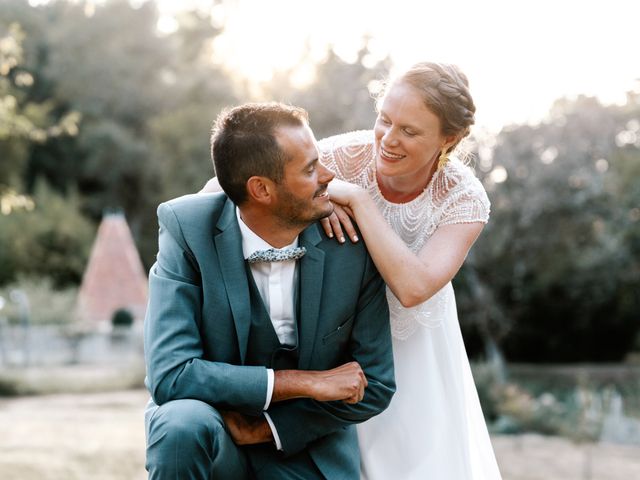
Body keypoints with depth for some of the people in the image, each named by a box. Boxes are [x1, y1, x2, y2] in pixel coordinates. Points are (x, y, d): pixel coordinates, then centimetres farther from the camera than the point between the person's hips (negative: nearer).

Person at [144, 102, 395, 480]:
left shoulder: (351, 240, -12)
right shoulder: (187, 228, -16)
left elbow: (375, 385, -4)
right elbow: (170, 375, -23)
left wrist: (264, 427, -13)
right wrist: (306, 381, -22)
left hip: (309, 446, 1)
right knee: (182, 424, -32)